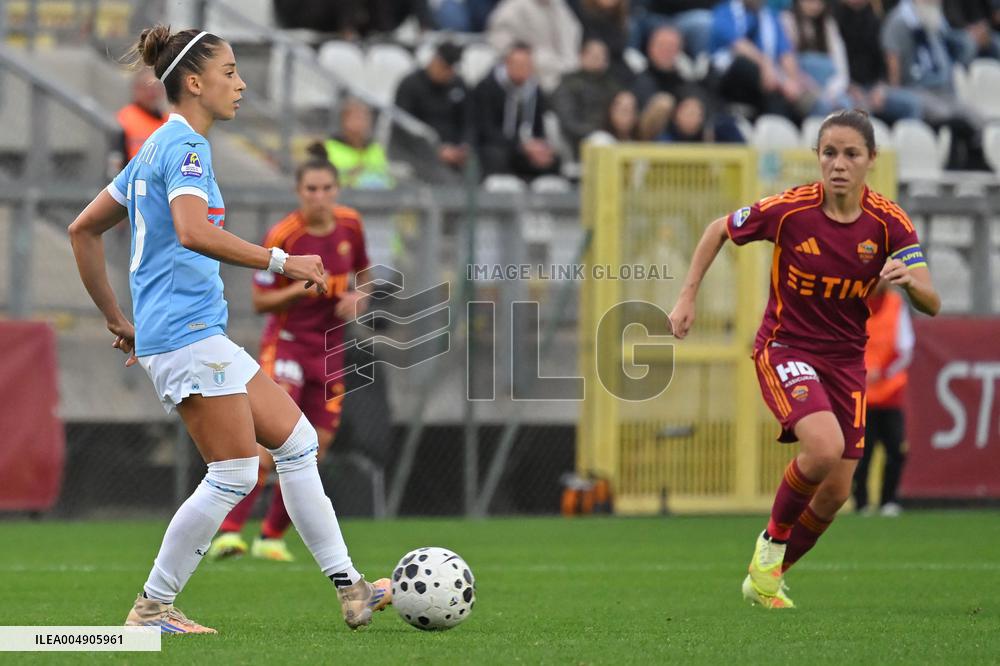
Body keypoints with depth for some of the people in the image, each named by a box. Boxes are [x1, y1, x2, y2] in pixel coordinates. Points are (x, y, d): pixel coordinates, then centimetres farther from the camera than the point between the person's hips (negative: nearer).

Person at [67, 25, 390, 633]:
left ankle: (349, 589, 10)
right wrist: (280, 262, -24)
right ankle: (153, 607, -2)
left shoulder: (156, 149, 18)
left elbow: (84, 229, 23)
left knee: (297, 440, 9)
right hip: (187, 334, -11)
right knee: (234, 475, -9)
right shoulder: (185, 146, -11)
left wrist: (117, 319, 24)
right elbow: (193, 232, -29)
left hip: (206, 339, 11)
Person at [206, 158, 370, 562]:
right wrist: (299, 289, -27)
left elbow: (362, 271, 19)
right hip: (286, 342, -6)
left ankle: (272, 537, 13)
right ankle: (229, 531, -24)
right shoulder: (282, 237, -14)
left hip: (328, 348, 6)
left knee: (317, 444, 2)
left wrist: (357, 298, -3)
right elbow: (260, 301, -9)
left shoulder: (349, 225, 1)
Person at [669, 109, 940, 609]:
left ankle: (766, 578, 26)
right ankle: (771, 542, -3)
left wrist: (910, 279, -36)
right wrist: (687, 298, -3)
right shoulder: (789, 210, -17)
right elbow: (718, 230, 1)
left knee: (835, 492, 2)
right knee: (825, 448, -29)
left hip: (845, 359, 4)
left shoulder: (889, 223, -12)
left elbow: (931, 304, -14)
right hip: (785, 348, -4)